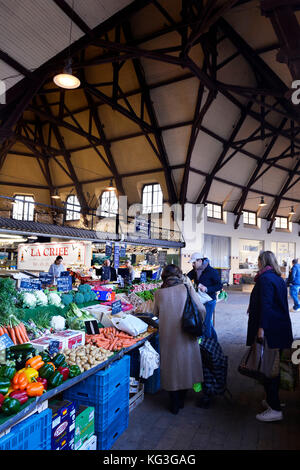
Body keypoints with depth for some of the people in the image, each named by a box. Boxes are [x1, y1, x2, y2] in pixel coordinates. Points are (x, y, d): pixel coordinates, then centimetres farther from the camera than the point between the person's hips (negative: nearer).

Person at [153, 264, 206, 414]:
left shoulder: (159, 293, -5)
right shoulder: (187, 289, -7)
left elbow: (156, 313, 9)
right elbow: (201, 309, -5)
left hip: (167, 335, 0)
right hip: (186, 334, 0)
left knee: (171, 365, 15)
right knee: (185, 363, 19)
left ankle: (174, 405, 27)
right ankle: (181, 400, 34)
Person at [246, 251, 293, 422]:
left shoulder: (265, 278, -15)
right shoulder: (279, 279, 13)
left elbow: (265, 305, -22)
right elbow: (282, 304, 17)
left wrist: (261, 327, -22)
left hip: (270, 330, -9)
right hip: (281, 329, 10)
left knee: (267, 369, -1)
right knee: (274, 367, 19)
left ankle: (275, 409, 6)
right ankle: (272, 400, 32)